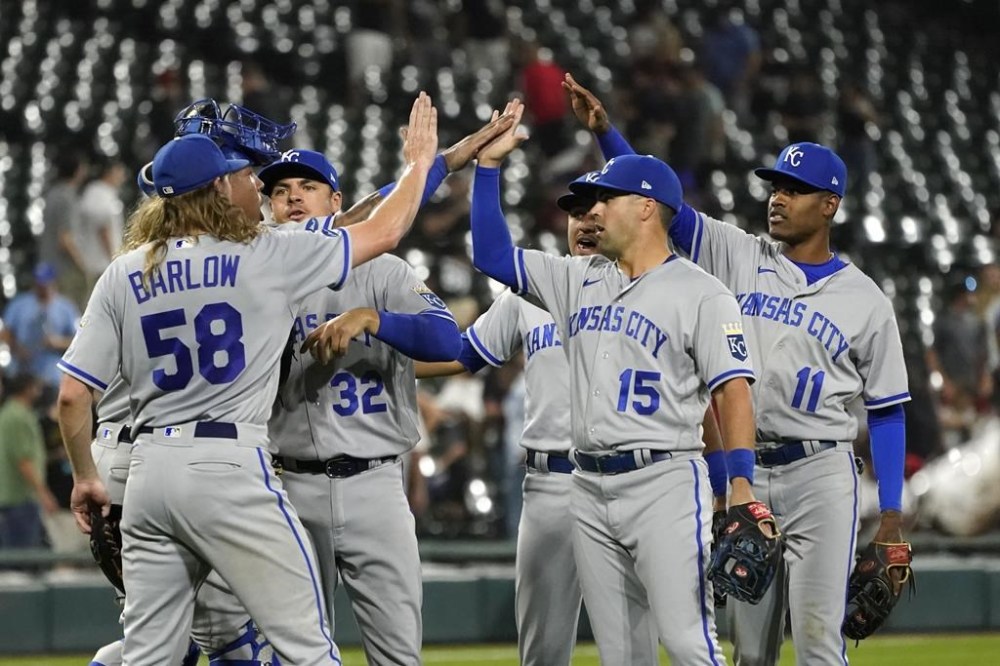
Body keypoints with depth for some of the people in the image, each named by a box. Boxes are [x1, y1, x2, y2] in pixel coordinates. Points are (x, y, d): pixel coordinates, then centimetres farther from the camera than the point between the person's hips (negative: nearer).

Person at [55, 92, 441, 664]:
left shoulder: (122, 276, 7)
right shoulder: (265, 258, -4)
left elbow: (72, 395, 4)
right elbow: (383, 233, 5)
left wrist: (85, 477, 17)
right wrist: (420, 161, 21)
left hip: (149, 470, 5)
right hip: (229, 467, -5)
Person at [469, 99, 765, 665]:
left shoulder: (701, 294, -4)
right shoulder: (578, 279, 15)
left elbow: (732, 391, -11)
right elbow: (494, 255, 16)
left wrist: (741, 487, -21)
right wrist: (490, 165, 9)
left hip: (666, 482, -7)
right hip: (590, 488, 7)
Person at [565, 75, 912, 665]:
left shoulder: (865, 300, 1)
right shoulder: (739, 257, 8)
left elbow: (888, 410, 3)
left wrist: (892, 515, -3)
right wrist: (605, 131, -14)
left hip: (820, 474, -3)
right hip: (743, 474, 3)